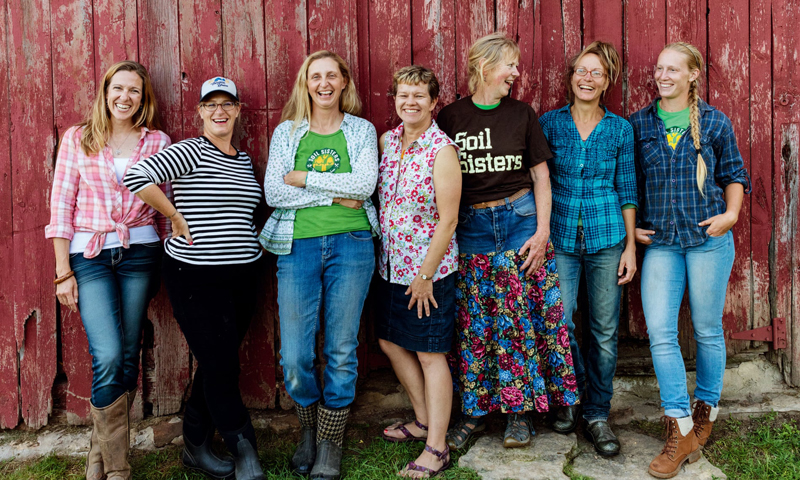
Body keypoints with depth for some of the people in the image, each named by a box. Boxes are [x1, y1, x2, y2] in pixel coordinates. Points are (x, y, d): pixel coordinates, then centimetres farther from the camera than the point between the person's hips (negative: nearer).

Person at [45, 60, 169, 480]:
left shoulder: (157, 142, 8)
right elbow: (61, 204, 3)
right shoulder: (77, 138, 5)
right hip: (89, 256, -2)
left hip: (140, 253, 2)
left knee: (128, 357, 5)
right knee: (109, 357, -12)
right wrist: (63, 272, -2)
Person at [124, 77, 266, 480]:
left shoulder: (244, 160, 13)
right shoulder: (190, 151, -9)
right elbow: (136, 177, -23)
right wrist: (175, 217, -15)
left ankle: (196, 446, 30)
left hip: (243, 274, 7)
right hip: (195, 276, -7)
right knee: (221, 365, -2)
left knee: (216, 362, 14)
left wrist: (249, 244, 12)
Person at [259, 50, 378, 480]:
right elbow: (274, 192, -2)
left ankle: (330, 446, 18)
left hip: (350, 245, 0)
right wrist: (336, 195, -8)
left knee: (341, 351, 3)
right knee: (295, 357, -3)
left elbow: (365, 184, -7)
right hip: (298, 246, 1)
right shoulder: (286, 132, 13)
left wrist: (304, 178, -7)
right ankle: (308, 430, 24)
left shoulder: (361, 131, 11)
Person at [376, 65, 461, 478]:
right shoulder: (386, 141, 5)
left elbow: (448, 219, -16)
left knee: (430, 354, 1)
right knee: (390, 341, 17)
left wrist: (425, 274, -16)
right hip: (391, 265, 7)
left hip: (429, 268, -7)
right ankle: (424, 420, 37)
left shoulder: (441, 149, -15)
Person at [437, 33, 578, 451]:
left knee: (519, 318, 2)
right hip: (470, 226, 0)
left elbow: (541, 176, 6)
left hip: (518, 219, 0)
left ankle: (518, 409, 16)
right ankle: (474, 410, 17)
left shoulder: (522, 114, 5)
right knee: (473, 322, 3)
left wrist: (542, 231, -4)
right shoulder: (451, 117, 2)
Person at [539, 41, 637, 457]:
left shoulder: (620, 129, 5)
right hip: (560, 238, 0)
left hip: (606, 237, 1)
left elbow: (627, 191, 6)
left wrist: (631, 245, 2)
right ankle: (569, 396, 24)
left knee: (605, 330, 3)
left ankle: (597, 414, 16)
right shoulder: (549, 123, 4)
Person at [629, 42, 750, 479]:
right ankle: (681, 432, 0)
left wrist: (730, 213, -3)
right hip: (660, 242, 1)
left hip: (708, 238, 0)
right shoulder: (638, 124, 5)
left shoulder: (715, 123, 4)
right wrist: (628, 226, 3)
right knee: (660, 333, -8)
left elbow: (733, 174, 12)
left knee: (707, 329, 9)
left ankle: (706, 408, 31)